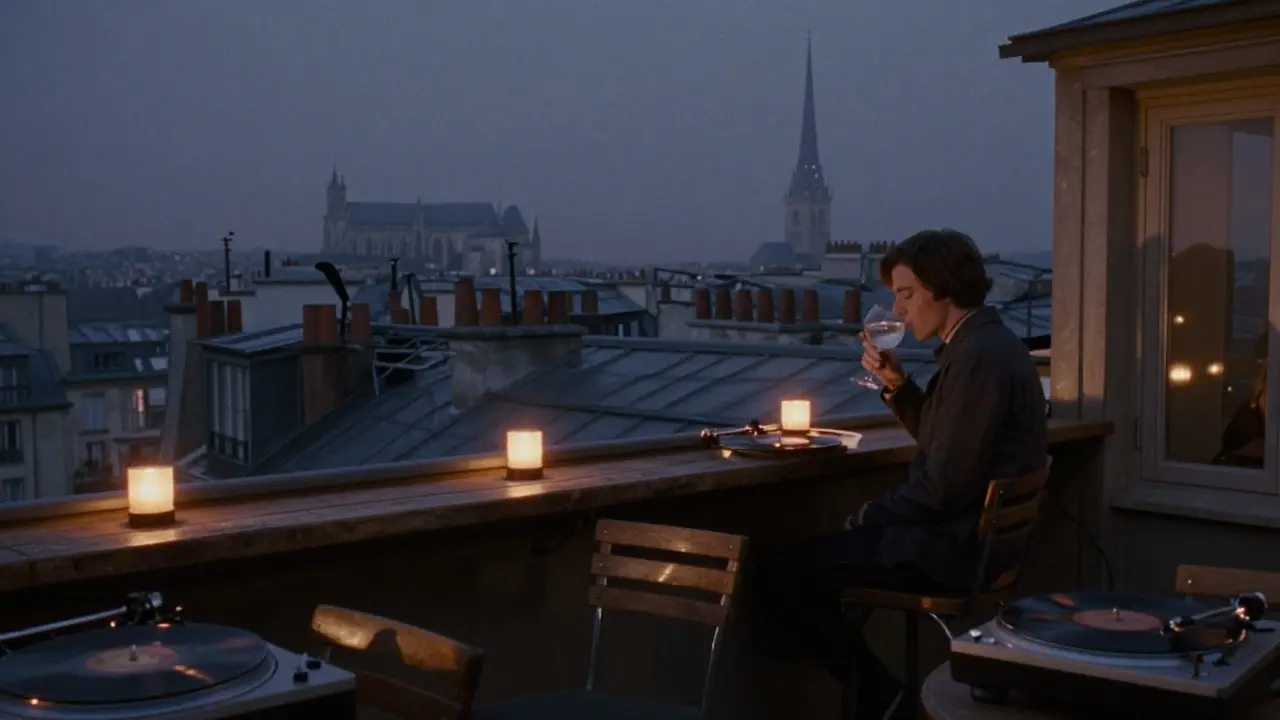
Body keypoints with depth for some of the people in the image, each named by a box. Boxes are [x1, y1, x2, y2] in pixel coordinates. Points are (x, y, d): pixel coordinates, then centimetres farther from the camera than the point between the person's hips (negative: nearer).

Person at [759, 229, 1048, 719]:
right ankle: (867, 680, 25)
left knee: (785, 578, -11)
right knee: (814, 554, 23)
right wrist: (897, 384, 6)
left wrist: (870, 516, -9)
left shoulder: (979, 357, -22)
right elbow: (936, 439, 21)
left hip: (955, 546, -11)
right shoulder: (985, 344, 11)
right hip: (967, 531, 11)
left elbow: (945, 486, -24)